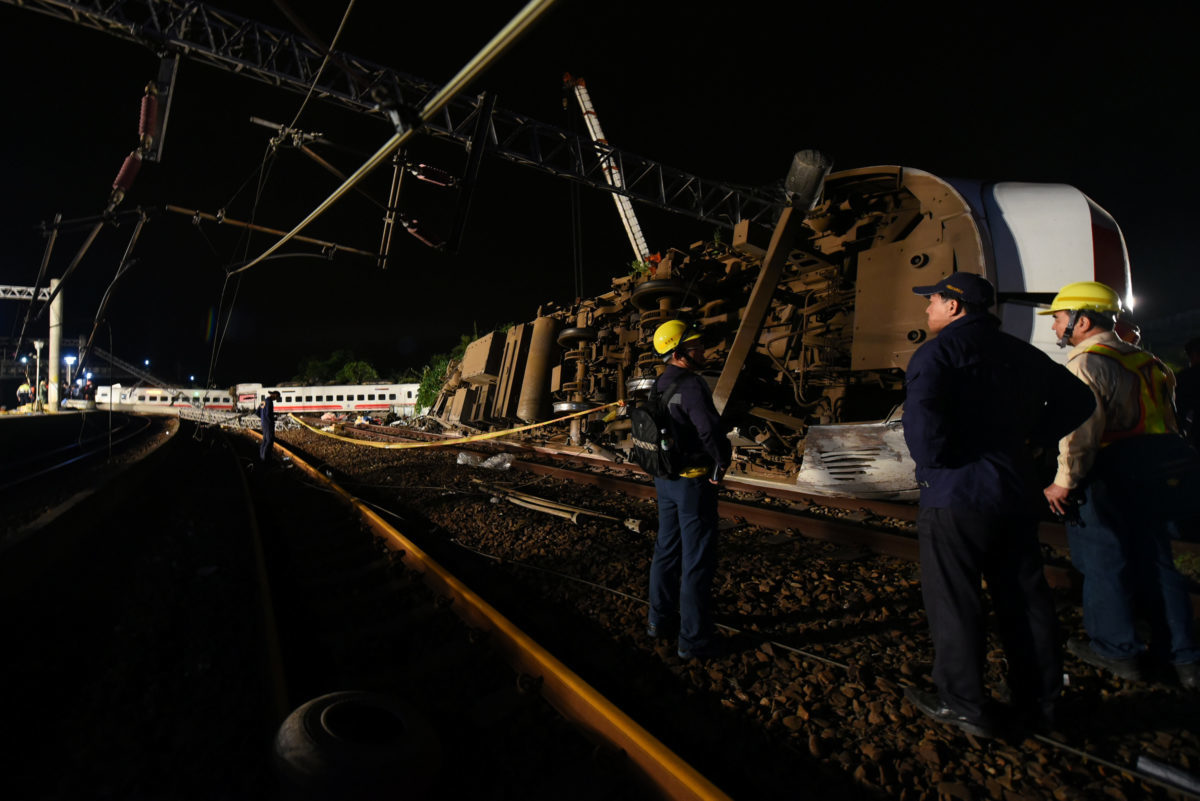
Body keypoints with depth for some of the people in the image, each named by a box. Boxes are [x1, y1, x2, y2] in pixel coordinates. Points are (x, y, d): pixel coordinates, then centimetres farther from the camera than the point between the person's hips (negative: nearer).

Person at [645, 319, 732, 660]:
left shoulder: (659, 386, 7)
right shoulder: (691, 385, -21)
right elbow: (710, 428, -32)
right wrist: (723, 460, -14)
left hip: (665, 478, 9)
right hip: (693, 480, -9)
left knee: (667, 547, 19)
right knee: (698, 558, 1)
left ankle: (661, 618, 33)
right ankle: (694, 639, 11)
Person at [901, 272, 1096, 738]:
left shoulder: (940, 351, -10)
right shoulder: (1021, 353, 13)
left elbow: (922, 414, -27)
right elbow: (1076, 402, 21)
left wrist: (931, 460, -11)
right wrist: (1029, 435, 17)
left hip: (956, 494, -7)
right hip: (1017, 491, 8)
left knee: (952, 601, 3)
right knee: (1024, 598, 14)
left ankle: (963, 705, 12)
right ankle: (1038, 703, 26)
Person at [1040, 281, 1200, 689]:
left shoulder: (1085, 363, -13)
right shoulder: (1141, 359, 16)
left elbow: (1081, 425, -23)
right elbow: (1166, 418, 20)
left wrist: (1063, 482, -18)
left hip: (1116, 478, -9)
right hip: (1160, 472, 9)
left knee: (1104, 561, 5)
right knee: (1155, 560, 15)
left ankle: (1117, 650, 17)